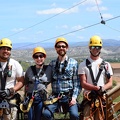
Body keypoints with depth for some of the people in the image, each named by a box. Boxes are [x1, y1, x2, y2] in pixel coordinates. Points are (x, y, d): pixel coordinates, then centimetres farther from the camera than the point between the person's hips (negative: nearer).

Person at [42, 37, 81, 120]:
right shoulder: (52, 64, 13)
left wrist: (74, 97, -9)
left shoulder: (73, 63, 5)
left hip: (69, 96, -2)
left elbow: (77, 82, 0)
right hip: (55, 96, 2)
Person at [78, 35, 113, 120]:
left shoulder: (106, 65, 13)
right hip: (89, 97, -1)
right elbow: (83, 84, -1)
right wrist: (98, 88, -15)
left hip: (103, 97, 2)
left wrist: (103, 88, -14)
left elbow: (110, 83, 7)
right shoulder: (83, 65, 7)